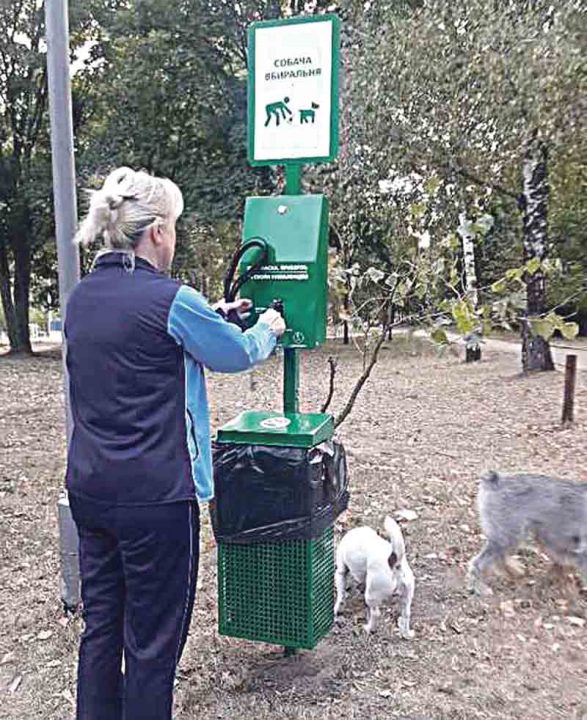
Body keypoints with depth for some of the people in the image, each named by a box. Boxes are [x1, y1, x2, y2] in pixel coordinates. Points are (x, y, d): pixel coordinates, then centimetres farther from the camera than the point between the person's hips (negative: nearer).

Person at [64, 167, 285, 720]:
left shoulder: (81, 298, 5)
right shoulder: (171, 300, -18)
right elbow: (237, 354, -4)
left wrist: (215, 315, 25)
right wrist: (267, 328, 17)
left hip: (88, 488, 8)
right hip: (154, 496, -7)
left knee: (101, 625, 21)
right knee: (153, 639, 10)